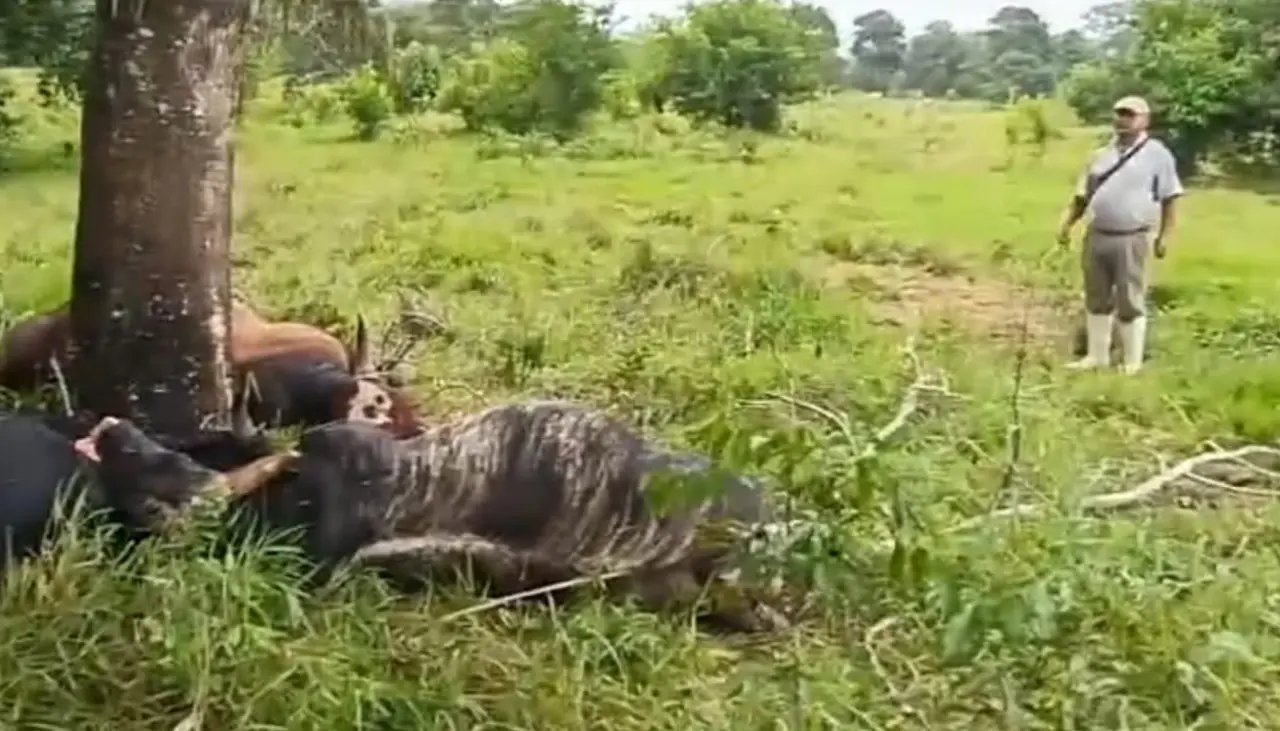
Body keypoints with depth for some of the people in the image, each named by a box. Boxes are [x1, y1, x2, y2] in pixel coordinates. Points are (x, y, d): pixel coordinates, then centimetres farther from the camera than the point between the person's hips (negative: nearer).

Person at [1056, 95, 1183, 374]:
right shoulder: (1103, 154, 13)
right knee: (1097, 300, 13)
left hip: (1131, 240, -5)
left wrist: (1164, 236, -9)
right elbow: (1083, 195, 17)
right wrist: (1067, 223, 6)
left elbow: (1169, 198, -3)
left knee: (1130, 303, 0)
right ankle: (1097, 356, 24)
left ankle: (1132, 363, 11)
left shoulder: (1156, 153, -2)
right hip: (1096, 237, 5)